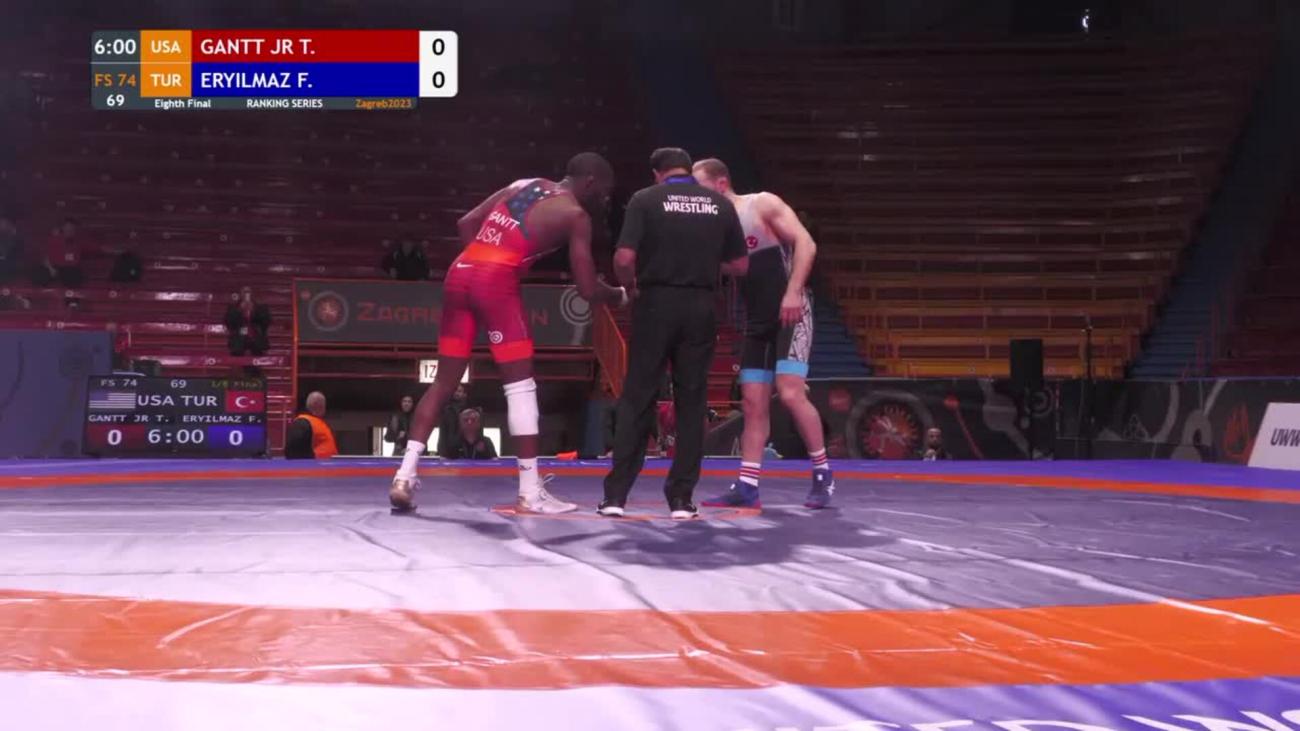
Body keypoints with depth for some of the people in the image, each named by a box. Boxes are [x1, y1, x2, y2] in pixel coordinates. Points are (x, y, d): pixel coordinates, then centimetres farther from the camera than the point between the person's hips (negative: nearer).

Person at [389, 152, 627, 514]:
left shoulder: (523, 185, 24)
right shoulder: (575, 214, 4)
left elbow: (466, 224, 21)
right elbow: (588, 291, 2)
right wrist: (622, 294, 21)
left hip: (460, 274, 7)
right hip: (496, 281, -7)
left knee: (444, 383, 12)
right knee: (521, 386, 1)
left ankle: (405, 476, 7)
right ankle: (531, 493, 4)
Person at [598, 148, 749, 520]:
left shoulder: (645, 199, -2)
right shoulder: (720, 203, 7)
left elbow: (624, 258, -12)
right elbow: (740, 266, 9)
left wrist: (630, 286, 8)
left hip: (657, 304, -2)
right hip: (700, 307, 2)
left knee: (637, 399, 5)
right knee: (692, 403, 8)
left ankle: (616, 494, 4)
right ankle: (681, 498, 9)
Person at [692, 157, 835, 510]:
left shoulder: (763, 204, -6)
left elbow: (806, 243, -15)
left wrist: (793, 291, -24)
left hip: (791, 313, -7)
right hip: (756, 321, 7)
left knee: (791, 393, -17)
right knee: (753, 402, 3)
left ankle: (823, 474, -2)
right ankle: (746, 486, 6)